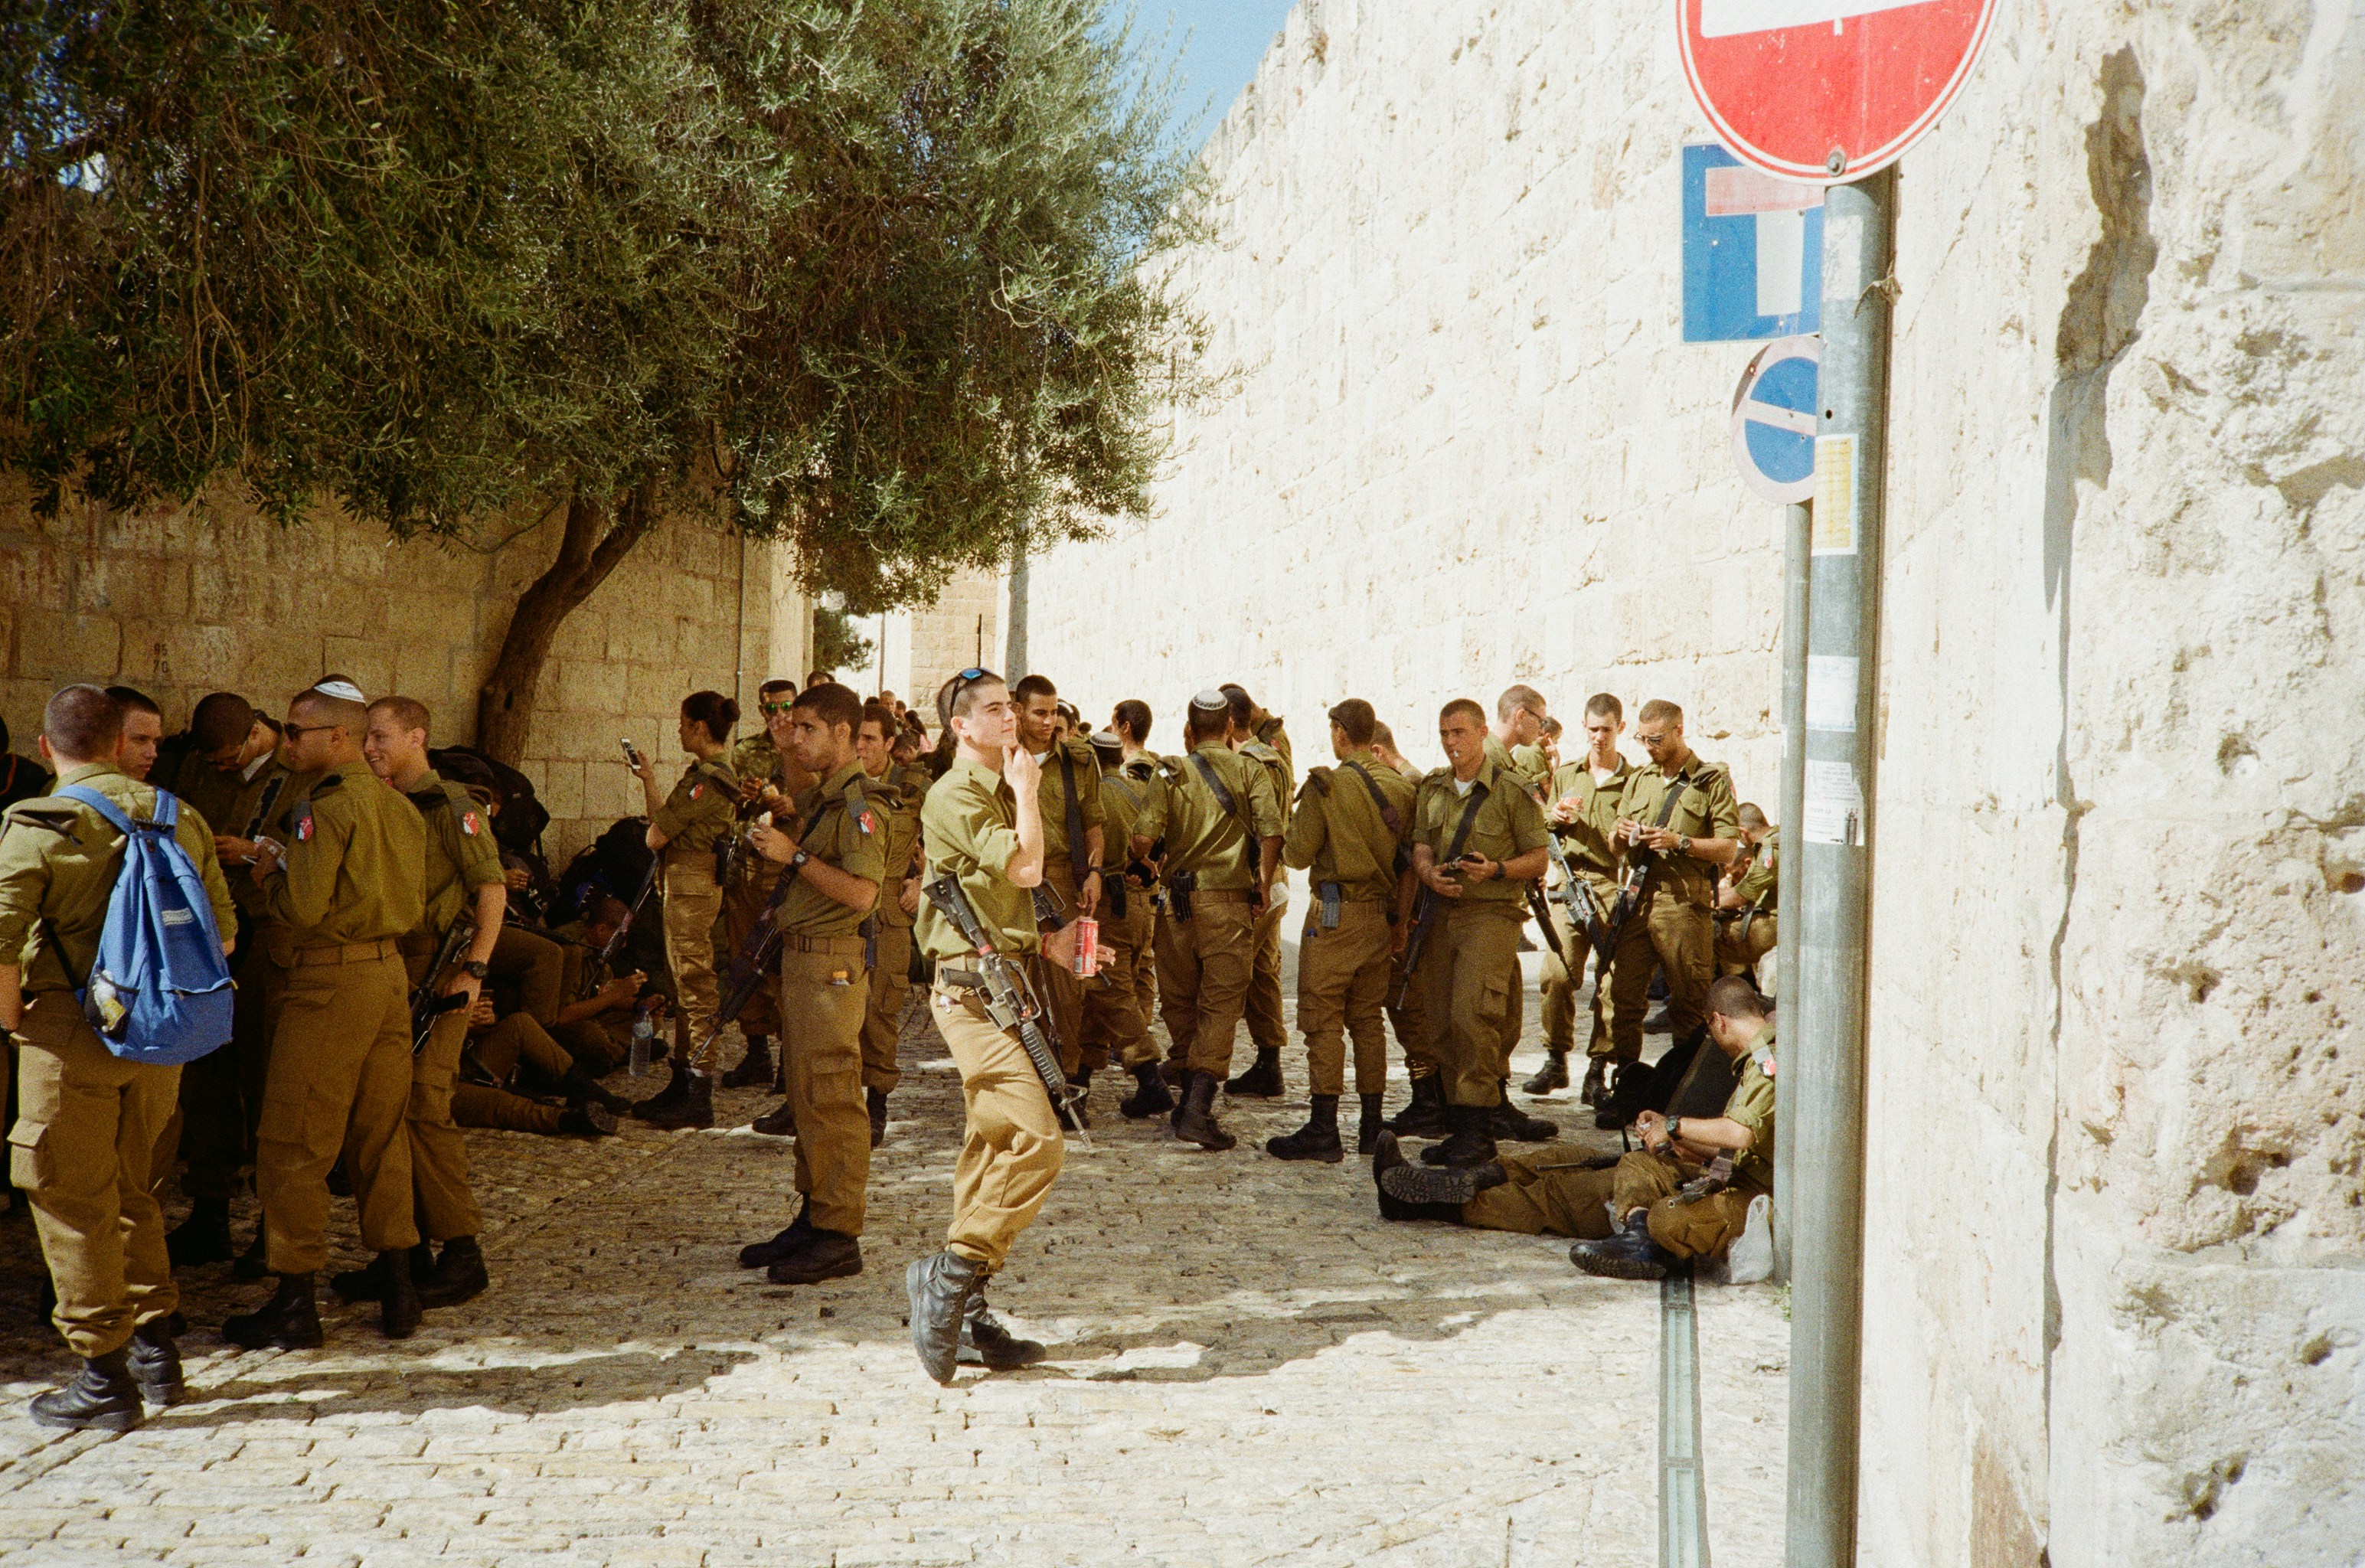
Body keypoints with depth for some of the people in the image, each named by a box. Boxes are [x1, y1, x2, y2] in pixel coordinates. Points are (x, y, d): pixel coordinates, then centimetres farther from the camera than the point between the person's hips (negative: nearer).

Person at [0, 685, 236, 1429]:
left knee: (72, 1201, 5)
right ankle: (156, 1348, 24)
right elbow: (222, 931, 7)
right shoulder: (178, 819, 6)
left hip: (71, 1033, -5)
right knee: (129, 1189, 21)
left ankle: (104, 1375, 8)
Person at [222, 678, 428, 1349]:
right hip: (390, 970, 8)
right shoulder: (401, 807, 11)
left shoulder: (326, 806, -13)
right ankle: (397, 1288, 15)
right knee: (380, 1136, 13)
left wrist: (269, 875, 2)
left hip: (330, 979, -8)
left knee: (294, 1144, 0)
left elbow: (303, 909, -19)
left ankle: (295, 1303, 4)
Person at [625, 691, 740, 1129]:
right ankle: (681, 1085, 25)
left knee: (696, 992, -7)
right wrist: (649, 780, 21)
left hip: (692, 886, -11)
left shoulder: (707, 779, -18)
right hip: (683, 884, 11)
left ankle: (698, 1101, -3)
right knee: (685, 989, 16)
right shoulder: (715, 773, 14)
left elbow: (656, 835, -15)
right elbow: (667, 821, 16)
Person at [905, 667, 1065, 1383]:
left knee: (993, 1147, 10)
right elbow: (1025, 868, -22)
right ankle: (949, 1275, -8)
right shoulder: (954, 795, -11)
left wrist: (1047, 940, 13)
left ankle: (965, 1315, 15)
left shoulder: (998, 793, 20)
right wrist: (1027, 791, -10)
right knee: (1037, 1142, -17)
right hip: (973, 987, -10)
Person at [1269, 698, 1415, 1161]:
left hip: (1334, 913, -6)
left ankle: (1323, 1129, -5)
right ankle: (1371, 1127, 16)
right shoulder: (1401, 787, 6)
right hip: (1381, 912, 6)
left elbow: (1299, 854, -9)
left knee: (1322, 1019, -3)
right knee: (1367, 1018, 13)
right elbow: (1408, 853, 10)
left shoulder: (1325, 784, -11)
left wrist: (1288, 837, 13)